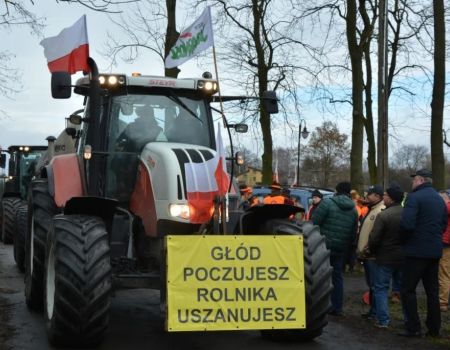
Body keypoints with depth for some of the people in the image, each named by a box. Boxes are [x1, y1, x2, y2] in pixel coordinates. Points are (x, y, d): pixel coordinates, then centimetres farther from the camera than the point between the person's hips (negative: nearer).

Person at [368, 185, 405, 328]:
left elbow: (374, 238, -17)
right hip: (404, 257, 5)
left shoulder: (383, 215, -17)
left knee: (381, 288, 6)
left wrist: (372, 251, 2)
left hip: (386, 257, -5)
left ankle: (383, 320, 2)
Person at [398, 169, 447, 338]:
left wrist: (403, 239, -6)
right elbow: (443, 225, 17)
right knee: (432, 290, 13)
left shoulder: (414, 197, -13)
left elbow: (406, 224, -23)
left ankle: (413, 328, -1)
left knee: (408, 290, 1)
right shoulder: (440, 199, 11)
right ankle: (434, 328, 19)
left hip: (417, 250, -7)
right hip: (435, 251, 7)